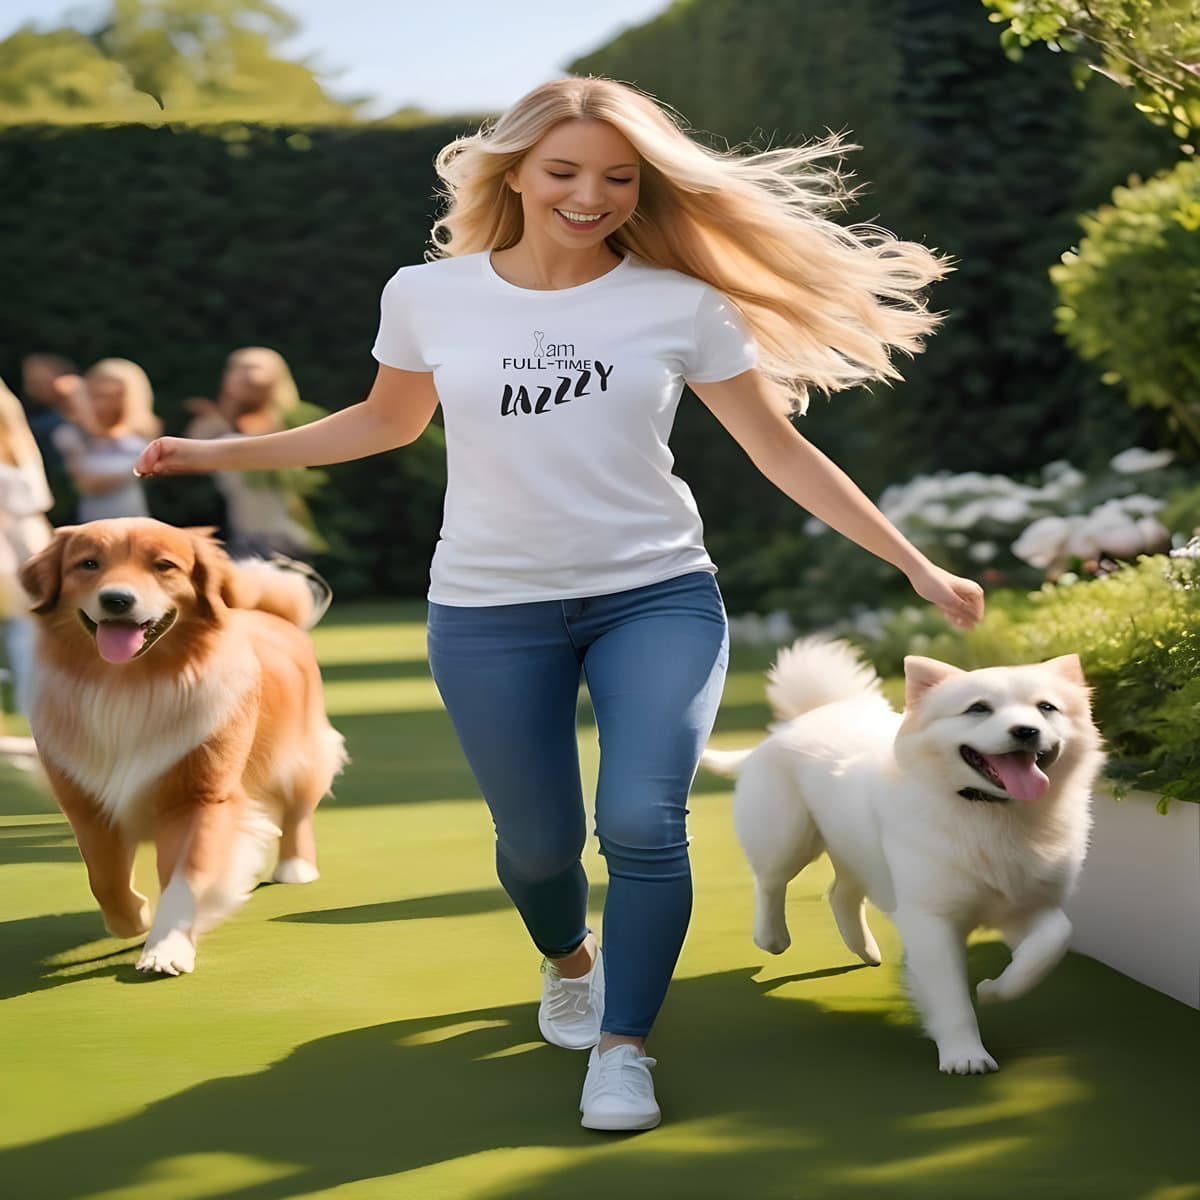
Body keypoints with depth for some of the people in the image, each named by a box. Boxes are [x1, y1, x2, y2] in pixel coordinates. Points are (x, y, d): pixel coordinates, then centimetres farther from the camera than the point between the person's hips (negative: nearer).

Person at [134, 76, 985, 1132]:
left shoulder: (682, 306, -5)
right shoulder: (428, 296, -3)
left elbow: (781, 450, 1)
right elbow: (387, 421, 15)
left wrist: (916, 567, 0)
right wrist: (220, 454, 13)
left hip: (658, 597, -1)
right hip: (491, 611, 1)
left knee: (642, 822, -18)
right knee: (538, 843, 8)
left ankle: (623, 1046, 2)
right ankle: (569, 960, 44)